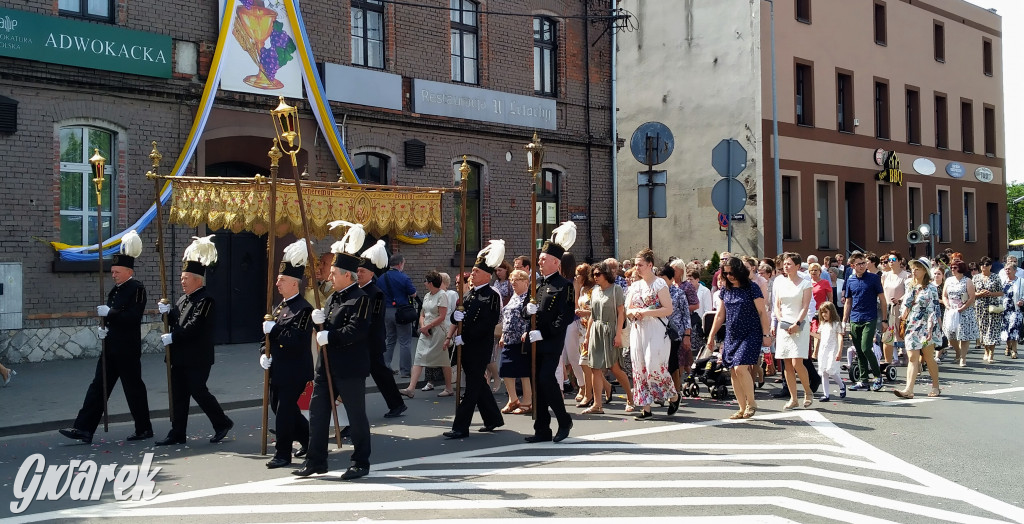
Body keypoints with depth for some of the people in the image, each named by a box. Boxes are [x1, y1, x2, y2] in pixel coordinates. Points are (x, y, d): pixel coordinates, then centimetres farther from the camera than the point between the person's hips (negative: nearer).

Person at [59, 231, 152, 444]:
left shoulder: (137, 289, -11)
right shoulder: (116, 289, 15)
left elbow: (133, 317, -21)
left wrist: (108, 313, -21)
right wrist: (103, 328, 2)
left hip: (127, 350, -9)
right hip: (111, 348, 9)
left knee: (134, 388, 1)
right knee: (98, 387, 6)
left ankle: (144, 429, 14)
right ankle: (84, 429, 6)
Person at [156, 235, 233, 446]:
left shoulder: (205, 301, -13)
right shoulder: (183, 299, 15)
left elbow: (194, 326, -21)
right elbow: (176, 322, 16)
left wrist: (172, 337, -19)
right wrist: (167, 312, -3)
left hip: (197, 358, -9)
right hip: (180, 357, 9)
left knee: (198, 391, -4)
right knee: (178, 394, 9)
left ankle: (223, 423, 13)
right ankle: (177, 433, 14)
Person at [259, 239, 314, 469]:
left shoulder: (303, 309, -15)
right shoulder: (279, 307, 14)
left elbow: (296, 340, -24)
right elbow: (269, 334, 20)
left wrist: (273, 329, -20)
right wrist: (264, 354, 4)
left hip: (293, 372, -10)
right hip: (279, 370, 10)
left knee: (284, 411, -4)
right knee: (281, 408, 17)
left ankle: (283, 454, 7)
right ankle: (309, 440, 33)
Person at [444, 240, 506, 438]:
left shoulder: (491, 296, -12)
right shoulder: (471, 293, 14)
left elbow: (486, 325, -19)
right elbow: (459, 316, 13)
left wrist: (464, 338, -19)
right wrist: (456, 315, -11)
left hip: (480, 348, -9)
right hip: (468, 347, 9)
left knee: (473, 386, -4)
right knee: (478, 384, 16)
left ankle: (461, 427, -2)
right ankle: (493, 419, 29)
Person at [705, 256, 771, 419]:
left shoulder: (752, 288, -6)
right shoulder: (725, 291, 10)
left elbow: (762, 312, -5)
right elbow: (720, 315, 16)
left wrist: (766, 335, -10)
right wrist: (711, 336, 15)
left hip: (750, 334, -6)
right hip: (731, 336, 6)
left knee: (740, 368, -19)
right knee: (733, 372, 3)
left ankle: (751, 402, 0)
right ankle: (743, 409, 11)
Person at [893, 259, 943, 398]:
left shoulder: (931, 288, -6)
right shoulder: (911, 287, 13)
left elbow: (933, 310, -11)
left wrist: (930, 329, -18)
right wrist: (902, 319, 12)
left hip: (925, 327, -5)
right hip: (912, 327, 5)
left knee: (929, 358, 5)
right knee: (912, 358, -3)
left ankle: (936, 387, 20)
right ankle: (909, 390, -11)